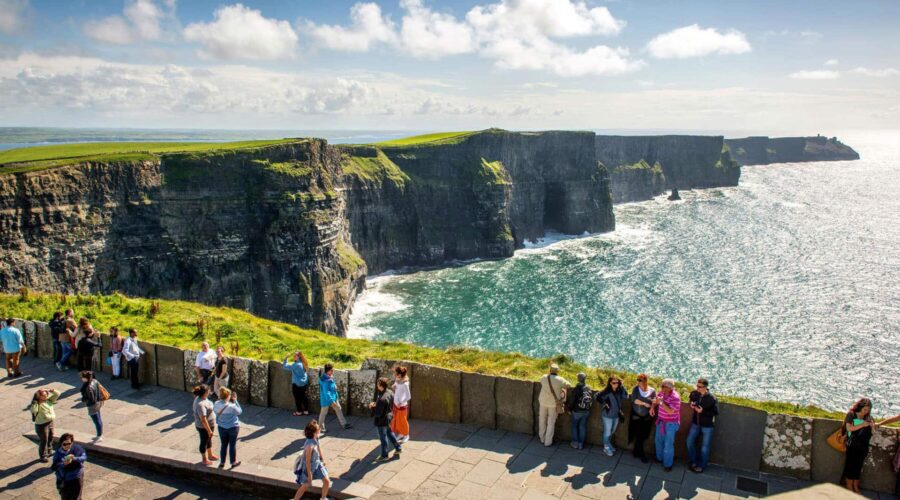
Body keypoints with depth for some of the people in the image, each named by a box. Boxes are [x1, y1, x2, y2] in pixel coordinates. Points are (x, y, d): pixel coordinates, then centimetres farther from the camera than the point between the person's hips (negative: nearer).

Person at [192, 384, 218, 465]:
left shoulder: (200, 398, -4)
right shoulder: (200, 404, -35)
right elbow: (203, 420, -30)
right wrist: (209, 430, -22)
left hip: (210, 424, 9)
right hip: (203, 427, -9)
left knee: (209, 440, 26)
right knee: (204, 442, 12)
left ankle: (210, 455, 46)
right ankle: (205, 460, 32)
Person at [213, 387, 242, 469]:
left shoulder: (217, 404, -14)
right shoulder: (231, 406, -26)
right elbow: (239, 411, -9)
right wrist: (235, 401, -8)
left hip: (222, 428, 4)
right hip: (233, 427, -4)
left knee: (224, 445, 18)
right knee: (232, 445, 11)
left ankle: (222, 463, 29)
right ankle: (233, 462, 26)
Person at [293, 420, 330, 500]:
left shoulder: (316, 438, -13)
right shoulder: (310, 445, -36)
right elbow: (307, 461, -27)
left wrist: (323, 459, 19)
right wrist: (309, 475, -18)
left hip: (317, 463, 7)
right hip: (309, 466, -7)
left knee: (327, 481, 9)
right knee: (305, 486, 10)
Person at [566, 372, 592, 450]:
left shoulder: (576, 389, -20)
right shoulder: (589, 389, -7)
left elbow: (571, 401, -14)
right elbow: (592, 400, 1)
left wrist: (569, 409, 3)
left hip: (577, 411, -4)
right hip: (586, 412, 4)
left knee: (574, 426, 15)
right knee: (582, 427, 14)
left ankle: (575, 443, 18)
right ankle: (581, 444, 20)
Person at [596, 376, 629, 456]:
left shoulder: (619, 391, -3)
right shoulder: (606, 391, -19)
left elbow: (626, 397, -13)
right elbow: (597, 397, -18)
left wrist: (622, 387, -14)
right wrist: (604, 404, -17)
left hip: (617, 415, 6)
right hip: (608, 415, -6)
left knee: (612, 432, 21)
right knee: (607, 432, 4)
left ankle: (608, 444, 41)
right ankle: (606, 447, 21)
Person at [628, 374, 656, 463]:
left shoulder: (652, 391, -6)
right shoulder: (636, 389, -6)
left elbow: (654, 403, -9)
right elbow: (634, 400, -15)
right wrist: (645, 404, -20)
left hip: (647, 417, 1)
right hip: (637, 416, -1)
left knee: (644, 436, 9)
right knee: (639, 436, -1)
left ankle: (636, 452, 29)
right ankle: (641, 455, 13)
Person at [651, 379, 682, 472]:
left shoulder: (675, 397, -26)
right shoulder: (661, 392, -5)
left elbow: (670, 411, -31)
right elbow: (656, 400, 15)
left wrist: (661, 402, -33)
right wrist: (652, 407, -3)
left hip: (671, 423, -7)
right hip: (660, 421, 7)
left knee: (668, 444, -1)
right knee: (659, 440, 20)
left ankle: (668, 464, 14)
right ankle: (660, 457, 41)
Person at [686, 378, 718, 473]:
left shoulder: (712, 398, -24)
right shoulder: (694, 393, -10)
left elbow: (716, 412, -17)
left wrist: (702, 411, -23)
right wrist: (691, 404, -9)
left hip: (707, 425, -5)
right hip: (695, 423, 5)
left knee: (704, 447, 7)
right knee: (690, 441, 8)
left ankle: (702, 465, 26)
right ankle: (694, 461, 30)